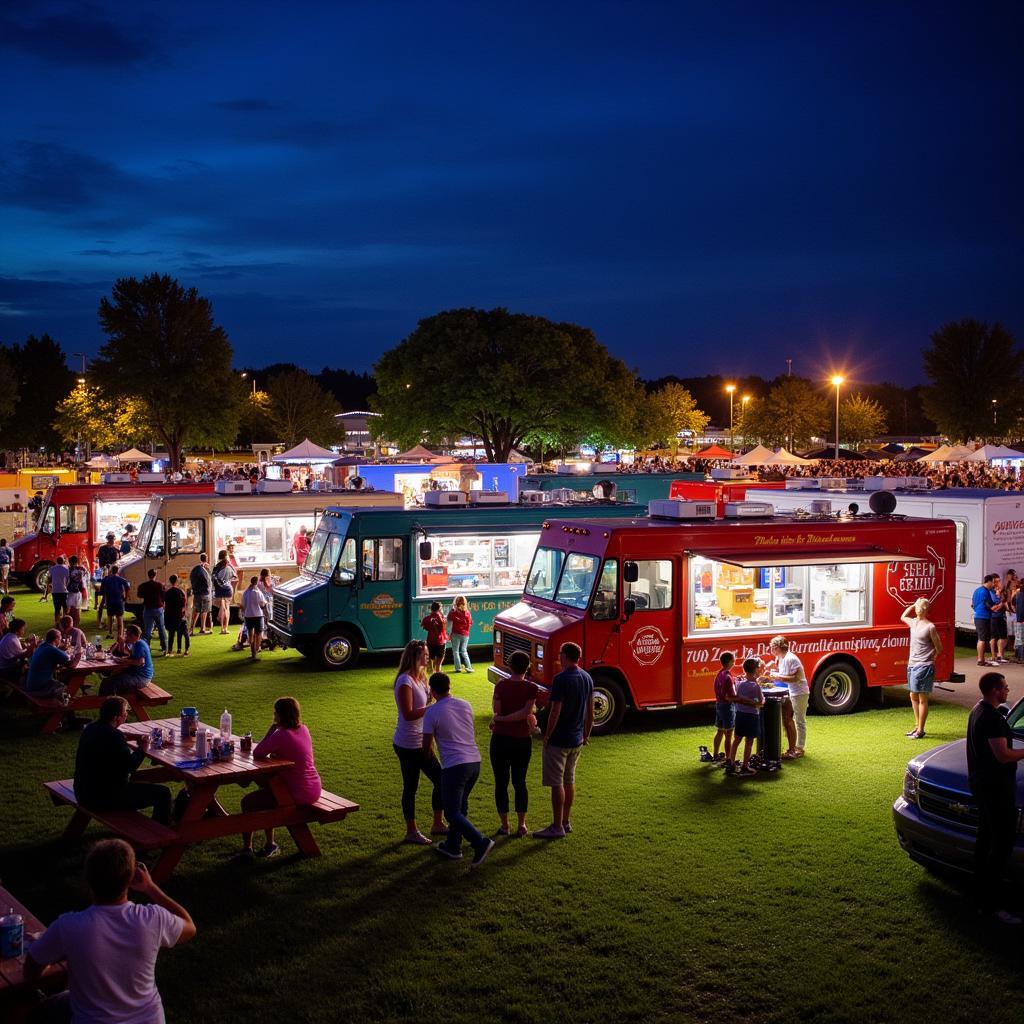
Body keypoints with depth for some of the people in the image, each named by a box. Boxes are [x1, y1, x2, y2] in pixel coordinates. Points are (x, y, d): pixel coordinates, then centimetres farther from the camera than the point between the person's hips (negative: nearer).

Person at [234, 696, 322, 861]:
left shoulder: (281, 735, -22)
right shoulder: (303, 730, 4)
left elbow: (257, 753, -15)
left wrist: (270, 730, -9)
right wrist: (273, 754, 2)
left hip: (298, 794, -9)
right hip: (313, 789, 9)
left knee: (247, 802, 6)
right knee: (264, 793, 30)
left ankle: (247, 850, 12)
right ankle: (270, 844, 35)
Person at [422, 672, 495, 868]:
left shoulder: (432, 712, -8)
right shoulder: (465, 705, 9)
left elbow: (427, 746, 1)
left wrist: (427, 754, 25)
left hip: (454, 765, -7)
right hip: (474, 761, 7)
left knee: (453, 812, -2)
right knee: (461, 806, 21)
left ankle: (480, 843, -18)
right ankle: (453, 846, 28)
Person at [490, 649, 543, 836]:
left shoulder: (501, 685, -8)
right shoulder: (532, 688, -8)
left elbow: (496, 709, -12)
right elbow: (526, 712, -16)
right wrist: (502, 719, -10)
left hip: (500, 739, -1)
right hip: (522, 740, 1)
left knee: (501, 782, 8)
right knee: (520, 782, 12)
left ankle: (504, 824, 12)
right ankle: (522, 825, 12)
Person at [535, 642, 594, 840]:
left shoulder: (561, 679, -20)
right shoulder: (587, 678, 5)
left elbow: (555, 712, -22)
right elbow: (590, 711, 11)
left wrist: (547, 736, -11)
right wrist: (586, 734, 21)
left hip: (559, 740, -8)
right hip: (577, 740, 8)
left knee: (556, 783, -1)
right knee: (569, 780, 18)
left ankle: (557, 827, 3)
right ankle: (566, 822, 26)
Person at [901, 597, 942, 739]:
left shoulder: (930, 627, -12)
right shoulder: (913, 622, 9)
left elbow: (939, 648, -7)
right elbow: (903, 617, 32)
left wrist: (931, 659, 5)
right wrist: (912, 605, 20)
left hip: (924, 667, -8)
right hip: (912, 665, 8)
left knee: (922, 698, -2)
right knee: (913, 696, 15)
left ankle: (920, 730, 3)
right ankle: (917, 726, 26)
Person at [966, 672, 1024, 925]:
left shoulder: (979, 710, 11)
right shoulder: (992, 718, -23)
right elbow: (1003, 755, -25)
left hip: (980, 782, 11)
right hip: (995, 786, -11)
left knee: (985, 837, 17)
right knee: (1003, 843, -6)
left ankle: (981, 892, 26)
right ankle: (991, 904, -4)